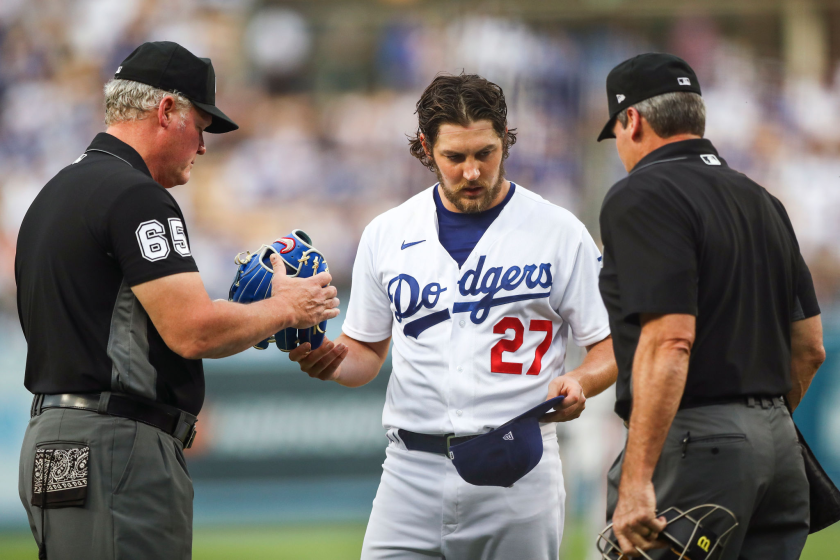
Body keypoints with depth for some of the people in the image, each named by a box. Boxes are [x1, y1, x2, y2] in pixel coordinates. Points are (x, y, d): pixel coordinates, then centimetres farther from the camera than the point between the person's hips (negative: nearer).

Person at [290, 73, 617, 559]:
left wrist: (579, 382, -18)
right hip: (414, 473, 2)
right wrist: (329, 360, -4)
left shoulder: (560, 232, 2)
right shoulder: (387, 234, 10)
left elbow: (612, 346, 4)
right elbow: (367, 352, 19)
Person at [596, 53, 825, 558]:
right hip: (778, 442, 8)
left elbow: (669, 342, -20)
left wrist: (637, 480, -23)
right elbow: (810, 348, 19)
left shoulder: (641, 197, -9)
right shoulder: (762, 202, 18)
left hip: (692, 441, -8)